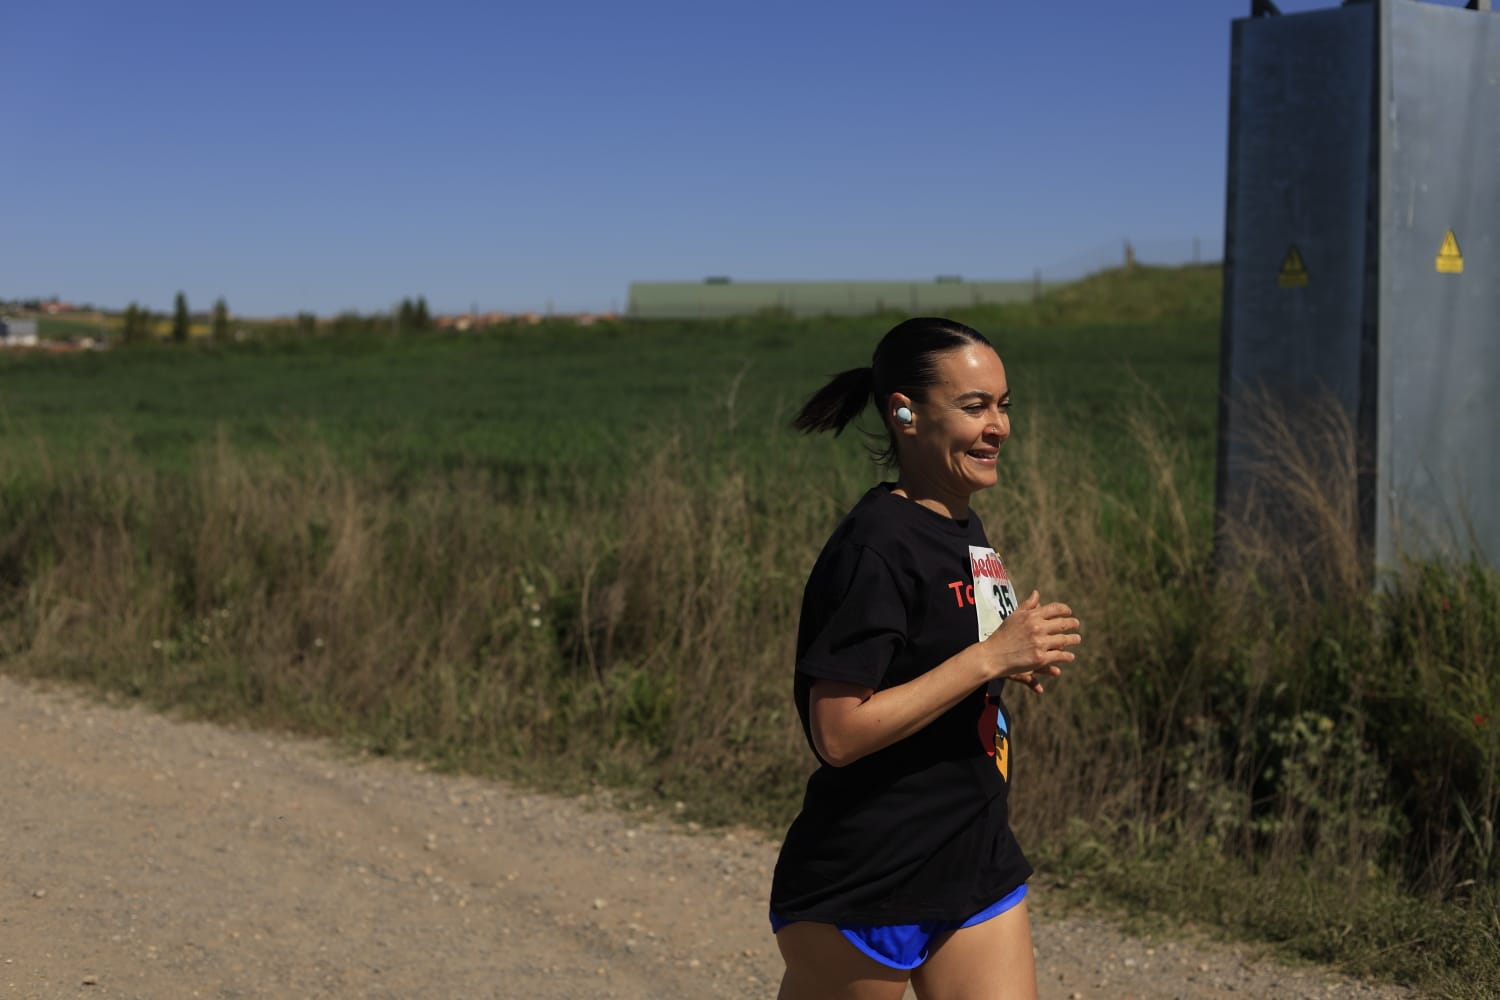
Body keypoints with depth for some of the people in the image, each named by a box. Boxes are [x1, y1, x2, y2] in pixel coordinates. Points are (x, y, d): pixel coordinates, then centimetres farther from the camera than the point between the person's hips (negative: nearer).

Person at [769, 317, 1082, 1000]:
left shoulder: (965, 529, 9)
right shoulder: (876, 546, -19)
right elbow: (838, 733, -23)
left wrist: (1015, 658, 3)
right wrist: (990, 656, -22)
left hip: (979, 868, 8)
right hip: (860, 893, -8)